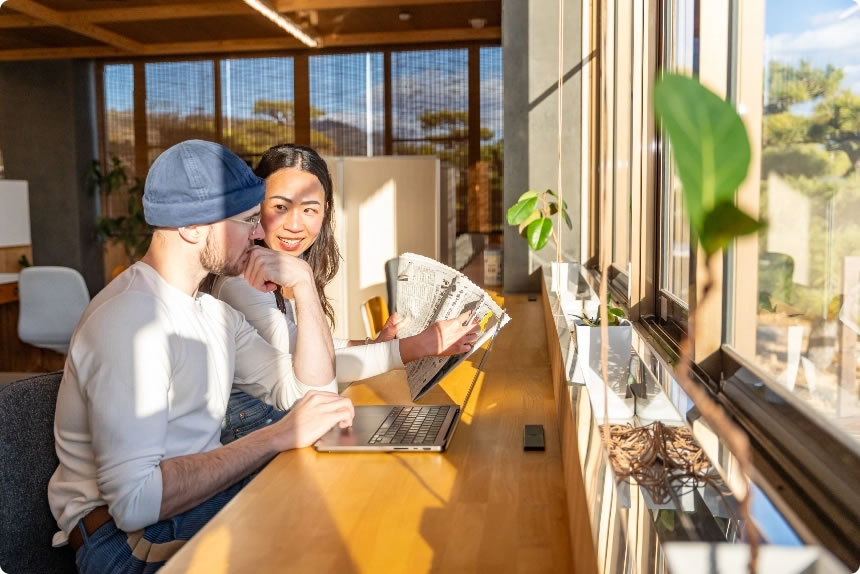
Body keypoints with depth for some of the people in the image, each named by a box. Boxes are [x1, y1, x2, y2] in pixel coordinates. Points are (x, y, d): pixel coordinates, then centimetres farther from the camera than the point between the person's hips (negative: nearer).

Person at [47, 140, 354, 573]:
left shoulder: (212, 312, 9)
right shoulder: (130, 319, -22)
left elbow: (310, 393, 4)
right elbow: (134, 500, -29)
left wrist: (303, 285, -4)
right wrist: (281, 436, -28)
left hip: (199, 492, 8)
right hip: (126, 535, -8)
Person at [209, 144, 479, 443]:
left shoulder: (297, 266, 1)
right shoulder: (241, 279, -24)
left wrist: (375, 343, -7)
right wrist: (419, 346, -27)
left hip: (281, 409, 7)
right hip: (243, 426, -7)